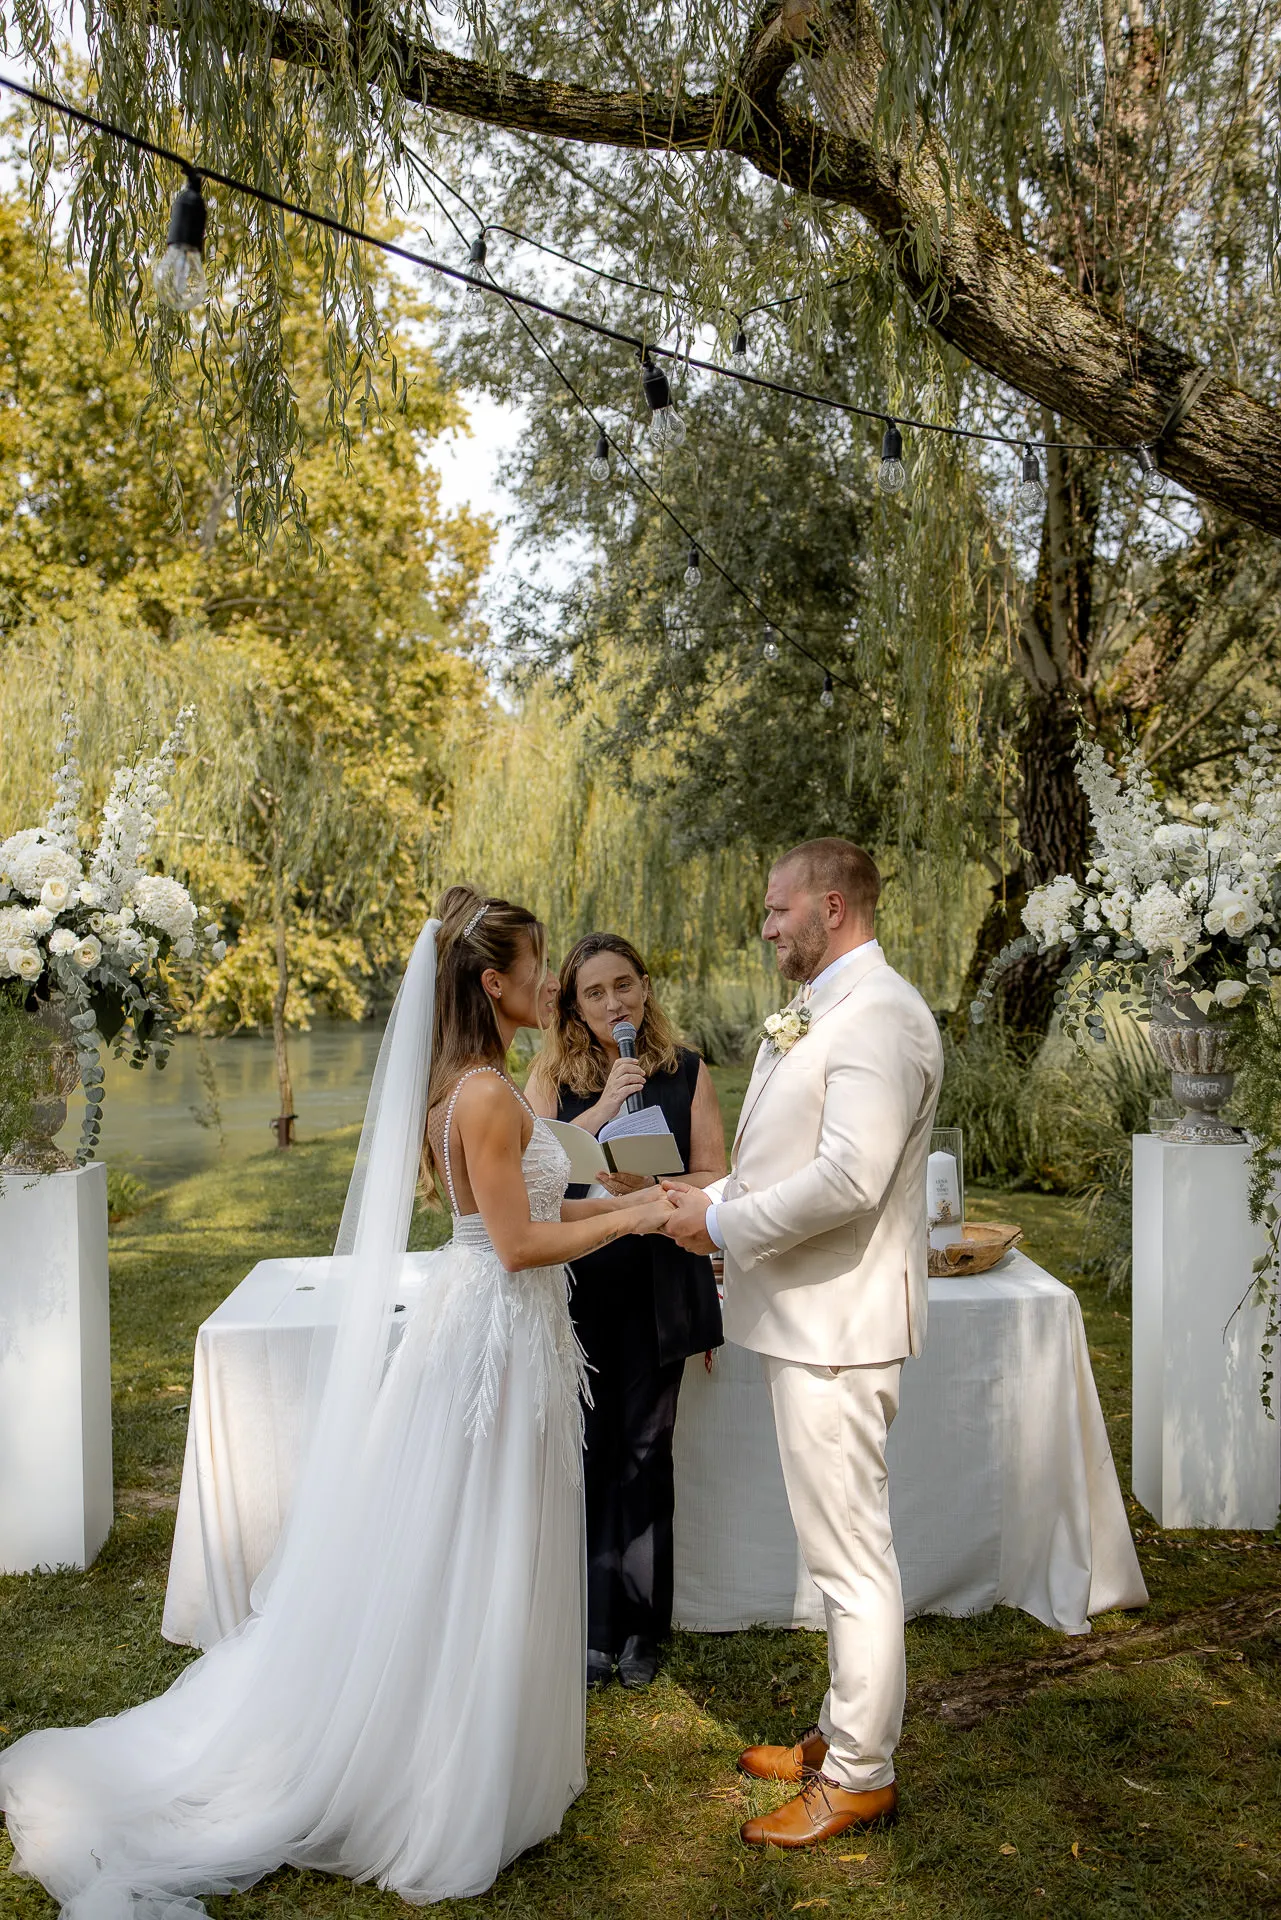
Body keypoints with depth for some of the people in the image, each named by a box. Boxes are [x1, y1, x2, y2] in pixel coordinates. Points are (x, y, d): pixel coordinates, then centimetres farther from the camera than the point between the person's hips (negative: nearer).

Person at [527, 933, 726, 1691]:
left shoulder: (687, 1072, 1)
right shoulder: (553, 1075, 3)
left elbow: (715, 1180, -3)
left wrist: (651, 1189, -21)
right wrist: (604, 1108, -19)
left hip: (658, 1289, 0)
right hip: (575, 1284, 1)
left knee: (644, 1451, 6)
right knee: (586, 1452, 5)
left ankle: (640, 1627, 22)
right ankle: (594, 1629, 20)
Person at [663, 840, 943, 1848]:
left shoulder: (880, 1016, -18)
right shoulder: (823, 1014, 14)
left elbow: (850, 1176, -28)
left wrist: (723, 1222, -18)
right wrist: (714, 1200, 7)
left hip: (840, 1324, -10)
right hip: (810, 1318, 10)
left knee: (854, 1555, 4)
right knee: (845, 1547, 21)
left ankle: (862, 1775, 19)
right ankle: (845, 1734, 36)